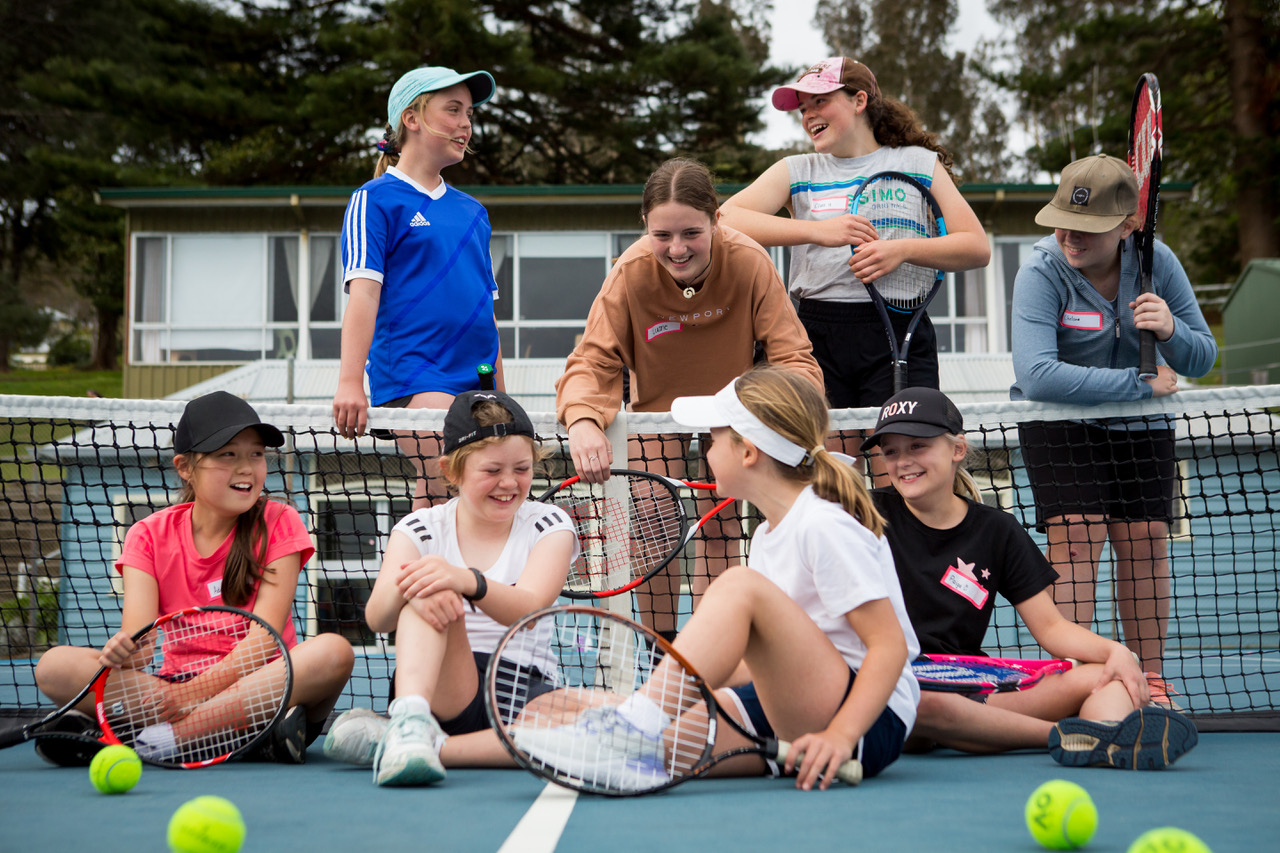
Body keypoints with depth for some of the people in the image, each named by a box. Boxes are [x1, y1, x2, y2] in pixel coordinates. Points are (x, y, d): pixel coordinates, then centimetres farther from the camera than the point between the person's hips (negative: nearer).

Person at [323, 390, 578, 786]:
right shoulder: (421, 528, 6)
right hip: (441, 690, 0)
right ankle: (410, 721, -50)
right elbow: (376, 618, -12)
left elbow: (528, 609, -16)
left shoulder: (548, 525, 5)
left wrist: (467, 581, -38)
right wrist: (407, 589, -37)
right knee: (430, 592, -30)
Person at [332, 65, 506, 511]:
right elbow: (363, 291, -10)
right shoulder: (376, 198, 1)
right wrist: (350, 382, -21)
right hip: (412, 381, -6)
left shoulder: (472, 210, 21)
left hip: (476, 383, 6)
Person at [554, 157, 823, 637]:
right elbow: (592, 361, -27)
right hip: (656, 411, 0)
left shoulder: (750, 264, -29)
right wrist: (583, 422, -50)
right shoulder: (631, 274, -28)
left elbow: (796, 360, -26)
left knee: (719, 528, -5)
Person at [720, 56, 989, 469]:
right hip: (818, 339, 2)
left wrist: (902, 250, -12)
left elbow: (977, 247, 4)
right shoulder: (795, 171, 14)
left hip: (899, 337, -1)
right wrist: (817, 230, -16)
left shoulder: (918, 163, 11)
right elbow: (726, 219, -5)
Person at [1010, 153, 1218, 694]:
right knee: (1076, 539, -17)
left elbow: (1203, 359, -1)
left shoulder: (1156, 261, -8)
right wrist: (1142, 383, -29)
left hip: (1141, 426, 4)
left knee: (1145, 543, -2)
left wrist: (1171, 332, -26)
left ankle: (1150, 678, 10)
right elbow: (1037, 375, -35)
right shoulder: (1041, 273, -21)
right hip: (1059, 423, -3)